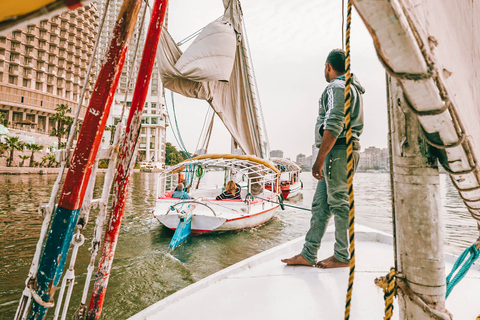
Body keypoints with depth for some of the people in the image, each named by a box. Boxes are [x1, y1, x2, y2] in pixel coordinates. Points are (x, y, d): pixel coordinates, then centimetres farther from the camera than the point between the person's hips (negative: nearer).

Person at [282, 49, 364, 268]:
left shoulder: (337, 87, -5)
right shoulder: (354, 88, 27)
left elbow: (334, 126, -19)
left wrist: (319, 159, -19)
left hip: (337, 151, -10)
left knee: (339, 203, -3)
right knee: (320, 204, 7)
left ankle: (342, 256, 10)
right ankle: (308, 254, 13)